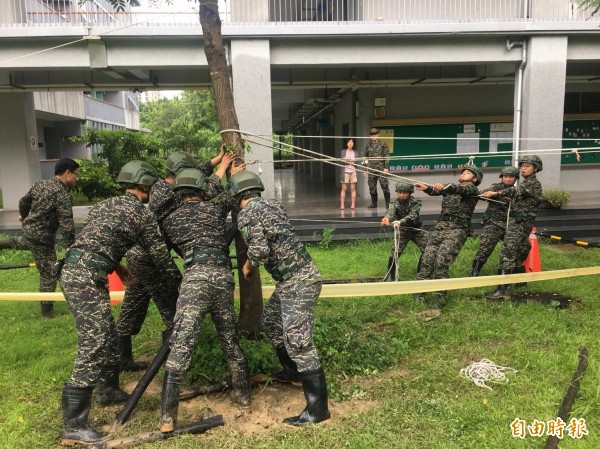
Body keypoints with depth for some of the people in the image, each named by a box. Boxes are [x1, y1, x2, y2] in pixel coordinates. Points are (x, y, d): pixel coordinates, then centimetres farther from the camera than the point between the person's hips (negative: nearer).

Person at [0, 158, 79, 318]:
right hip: (41, 238, -8)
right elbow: (66, 225, -26)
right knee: (49, 274, 2)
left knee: (25, 242, 46)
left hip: (28, 230, 9)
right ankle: (47, 311, 11)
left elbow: (23, 202, 18)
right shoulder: (63, 195, -23)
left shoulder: (40, 184, 2)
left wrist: (24, 216, 38)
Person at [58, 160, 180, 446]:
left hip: (73, 271, 9)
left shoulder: (104, 205, 22)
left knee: (107, 336, 21)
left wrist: (117, 267, 35)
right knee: (94, 346, -9)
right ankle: (74, 427, -6)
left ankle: (108, 390, 39)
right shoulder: (142, 214, -2)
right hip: (86, 277, -9)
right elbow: (160, 256, 3)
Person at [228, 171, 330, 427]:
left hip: (297, 281, -10)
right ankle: (290, 372, 42)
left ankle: (317, 409, 0)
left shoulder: (246, 214, -9)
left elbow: (260, 251, -20)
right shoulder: (271, 204, 15)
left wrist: (248, 266, 0)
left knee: (298, 343, -7)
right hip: (297, 276, 10)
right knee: (270, 320, 26)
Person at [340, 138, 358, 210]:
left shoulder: (355, 152, 11)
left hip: (353, 171, 2)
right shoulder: (343, 151, 6)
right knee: (344, 189, -2)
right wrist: (351, 161, -18)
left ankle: (353, 204, 4)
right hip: (345, 171, -2)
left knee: (353, 189, 1)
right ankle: (342, 204, -2)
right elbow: (343, 160, -8)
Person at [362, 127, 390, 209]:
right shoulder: (368, 145, 11)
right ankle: (374, 203, 17)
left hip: (381, 169, -4)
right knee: (372, 187, 6)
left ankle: (388, 203, 2)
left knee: (385, 186, -5)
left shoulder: (383, 144, 2)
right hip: (371, 170, 4)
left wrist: (386, 167, -10)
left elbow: (387, 156, -2)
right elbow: (365, 157, 14)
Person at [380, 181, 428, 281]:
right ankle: (390, 277, -1)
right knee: (395, 253, -13)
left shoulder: (415, 202, -18)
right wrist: (387, 218, -62)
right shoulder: (396, 203, -14)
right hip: (403, 231, 0)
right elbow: (391, 212, -36)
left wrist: (400, 222, -56)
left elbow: (412, 215, -36)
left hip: (417, 230, 0)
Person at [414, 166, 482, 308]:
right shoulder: (450, 187, 22)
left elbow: (461, 190, -17)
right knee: (427, 258, -7)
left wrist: (444, 187, -38)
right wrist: (426, 188, -23)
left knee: (442, 260, -18)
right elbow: (436, 190, 2)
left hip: (458, 228, -5)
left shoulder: (473, 190, 6)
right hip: (440, 226, 5)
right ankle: (420, 292, 1)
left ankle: (440, 297, -9)